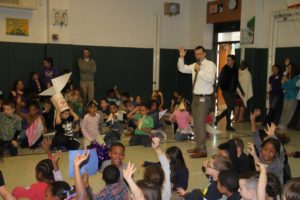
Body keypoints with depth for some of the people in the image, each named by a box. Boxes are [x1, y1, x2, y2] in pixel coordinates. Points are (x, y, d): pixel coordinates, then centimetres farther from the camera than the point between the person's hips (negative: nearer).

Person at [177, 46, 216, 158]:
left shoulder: (210, 65, -10)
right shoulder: (194, 65, 11)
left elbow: (210, 79, -24)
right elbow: (182, 69, 14)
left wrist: (199, 70, -26)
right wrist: (181, 57, 2)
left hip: (204, 98, -8)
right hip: (195, 97, 8)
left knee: (200, 123, -10)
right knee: (196, 124, 14)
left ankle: (202, 151, -4)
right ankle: (198, 147, 26)